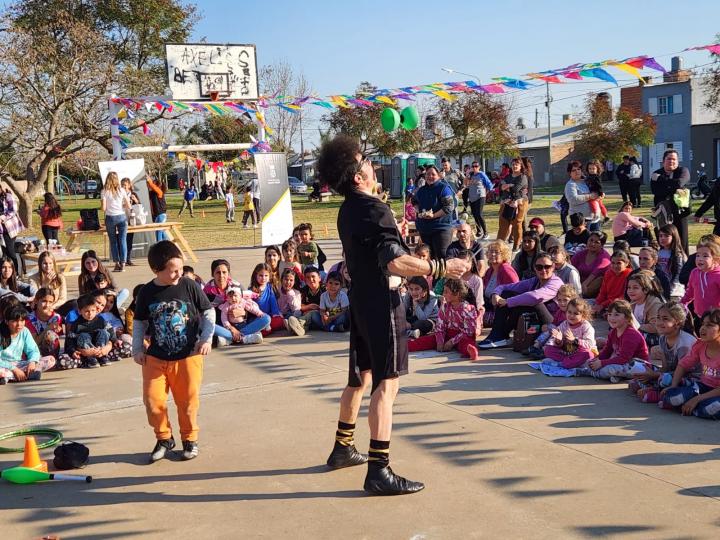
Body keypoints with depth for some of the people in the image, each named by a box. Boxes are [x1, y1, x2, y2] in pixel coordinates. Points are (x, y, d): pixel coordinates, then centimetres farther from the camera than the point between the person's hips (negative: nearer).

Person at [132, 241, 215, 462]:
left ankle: (190, 439, 28)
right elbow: (139, 322, 9)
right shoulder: (147, 293, -4)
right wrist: (138, 348, 3)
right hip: (155, 358, 1)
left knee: (188, 401, 7)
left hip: (188, 356, -1)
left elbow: (208, 312, 2)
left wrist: (206, 338, -7)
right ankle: (164, 438, 20)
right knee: (152, 400, -2)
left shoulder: (189, 286, -8)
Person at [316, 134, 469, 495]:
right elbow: (395, 262, -26)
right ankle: (379, 470, -10)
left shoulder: (347, 210, 11)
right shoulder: (372, 209, -18)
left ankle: (343, 449, 33)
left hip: (360, 299, 10)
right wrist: (442, 268, -20)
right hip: (382, 301, -10)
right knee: (386, 382, -9)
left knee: (361, 377, 20)